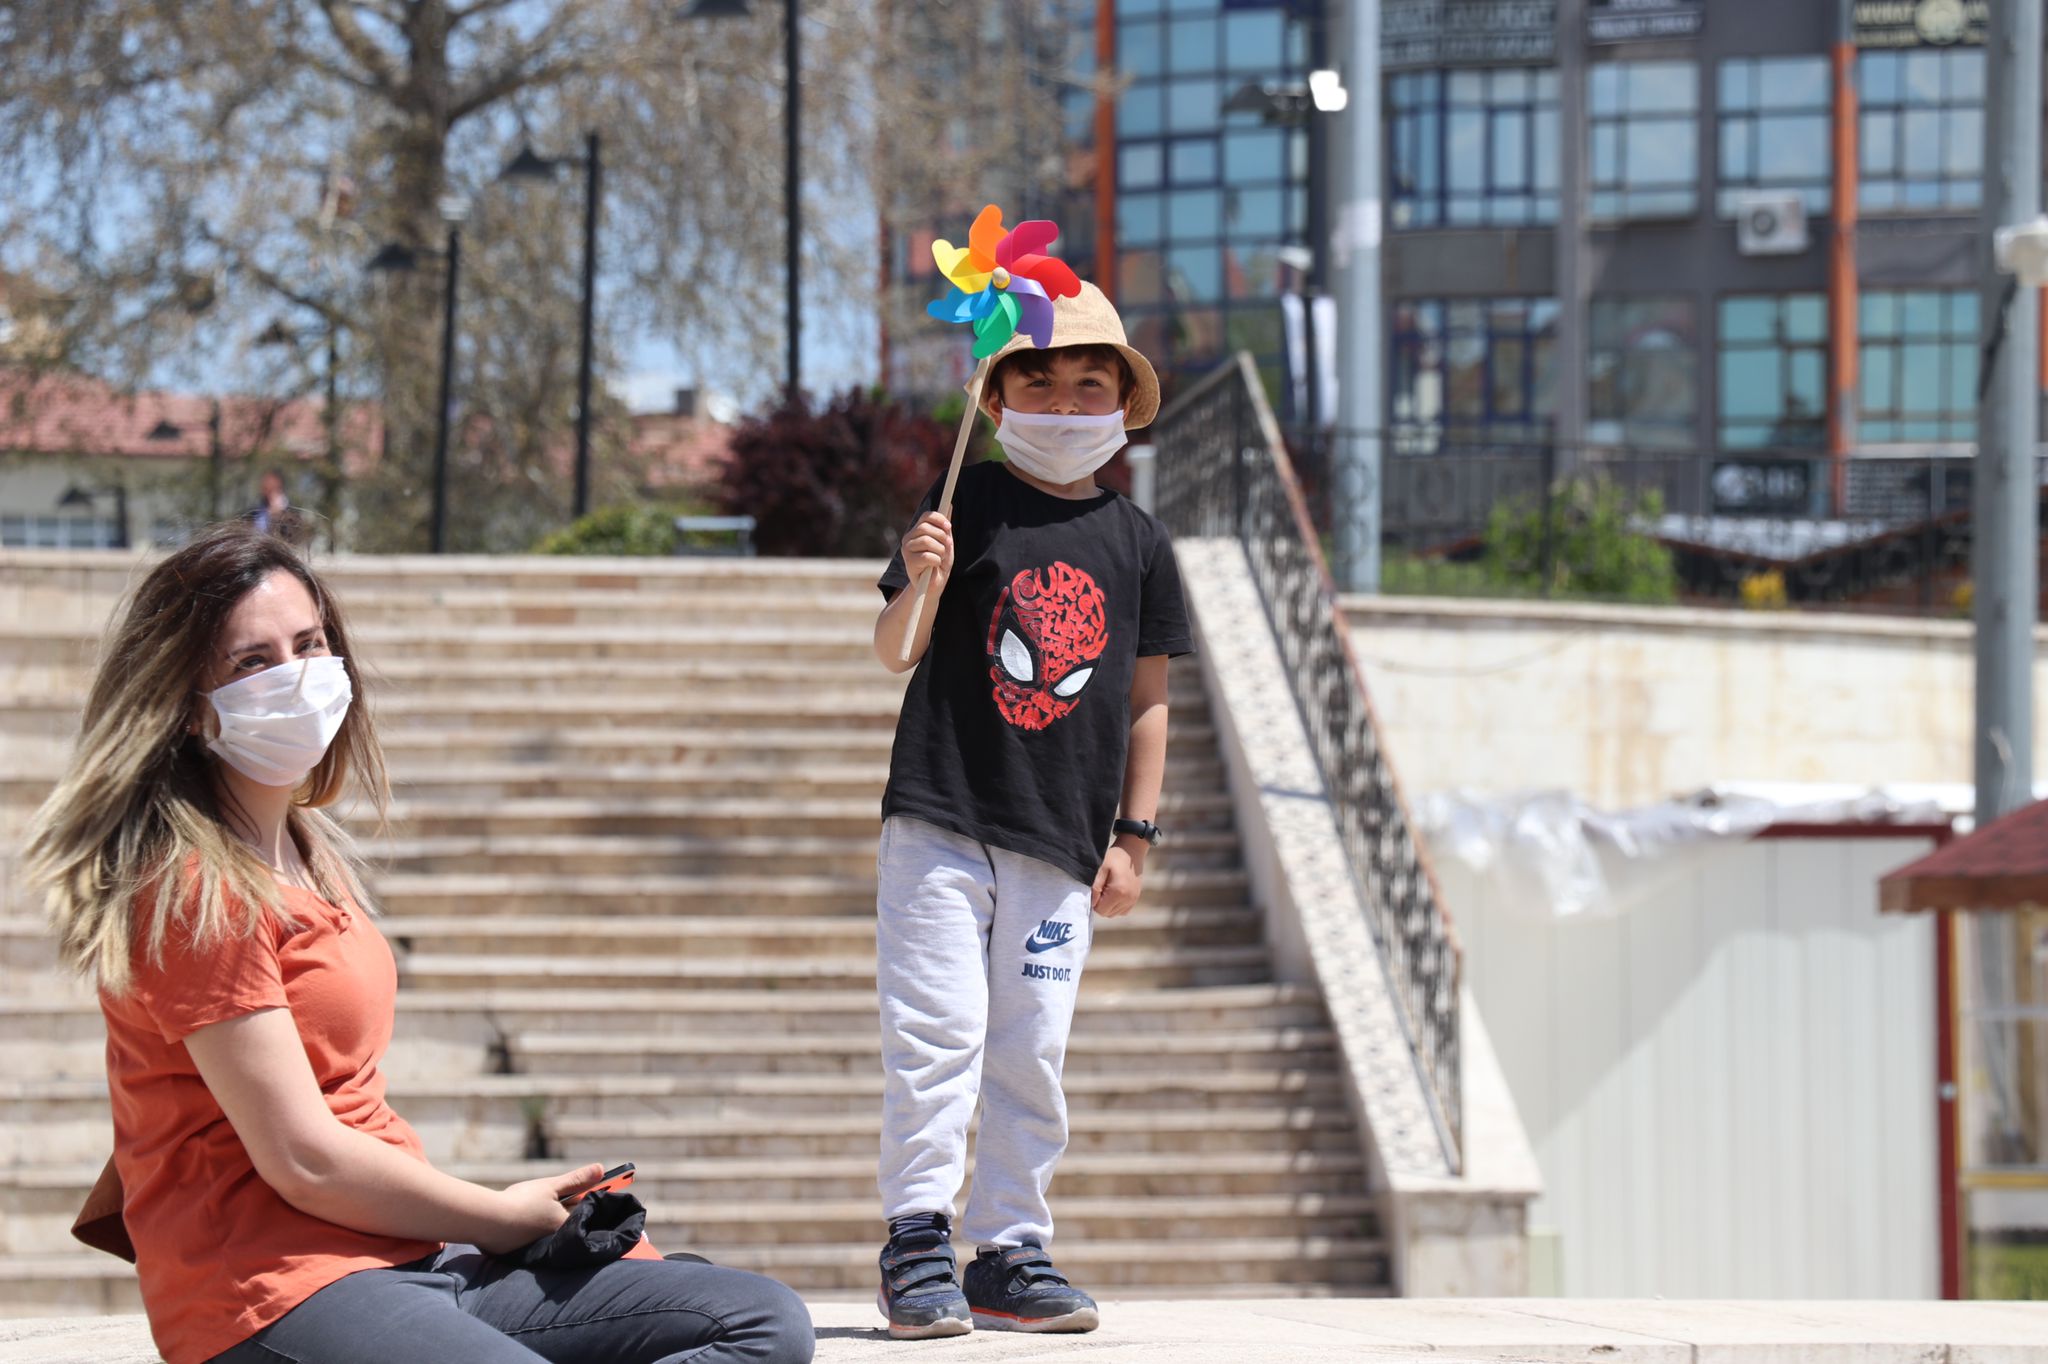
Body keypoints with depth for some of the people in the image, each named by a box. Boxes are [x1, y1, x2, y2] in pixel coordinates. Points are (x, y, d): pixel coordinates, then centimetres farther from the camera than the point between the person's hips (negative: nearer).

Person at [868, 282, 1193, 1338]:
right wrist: (921, 586, -22)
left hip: (1062, 842, 3)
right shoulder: (969, 505, 2)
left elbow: (1147, 698, 14)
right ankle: (917, 1241, -3)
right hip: (942, 816, -3)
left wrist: (1133, 836, 9)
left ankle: (1009, 1254, 10)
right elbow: (894, 651, 0)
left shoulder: (1137, 543, 10)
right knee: (936, 1032, -9)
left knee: (1031, 1055, 4)